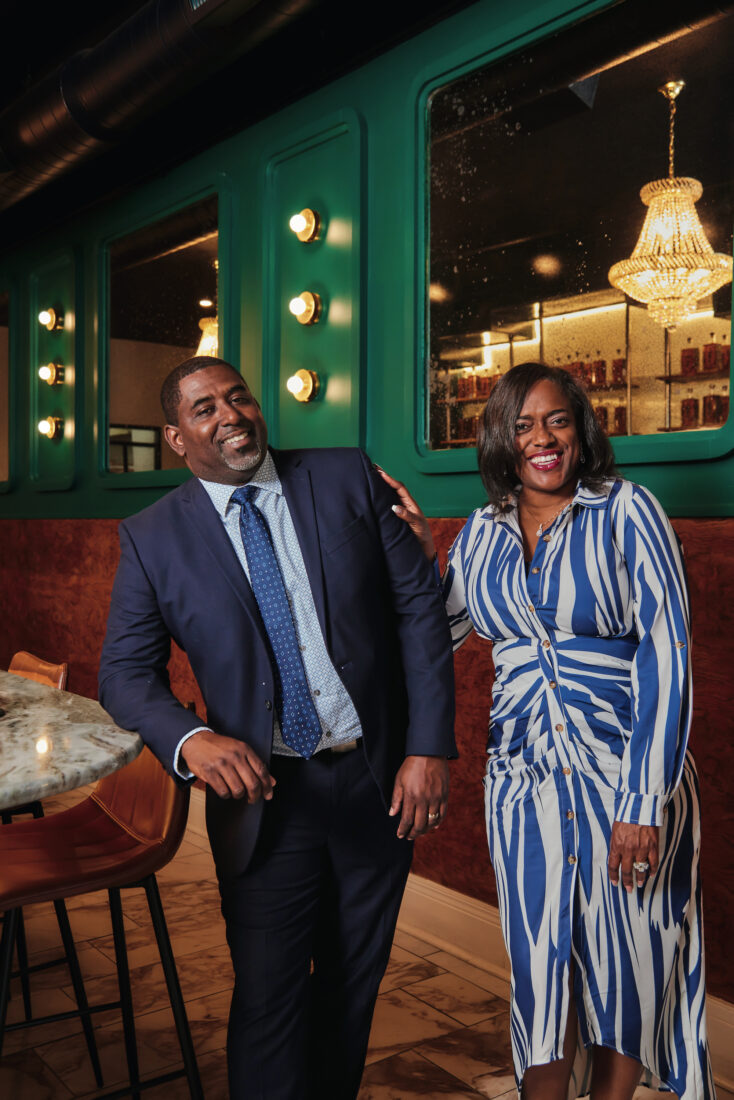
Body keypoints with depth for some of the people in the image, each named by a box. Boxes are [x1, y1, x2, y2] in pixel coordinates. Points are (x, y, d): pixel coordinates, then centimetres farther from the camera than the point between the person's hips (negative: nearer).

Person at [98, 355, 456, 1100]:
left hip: (380, 781, 2)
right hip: (266, 794, -1)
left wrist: (429, 748, -9)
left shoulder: (349, 480, -3)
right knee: (267, 998, 5)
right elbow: (126, 672, -2)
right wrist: (192, 740, -23)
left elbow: (420, 607, -3)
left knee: (355, 982, 19)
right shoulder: (153, 537, -4)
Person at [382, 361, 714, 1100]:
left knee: (626, 964, 12)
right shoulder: (484, 532, 5)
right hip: (523, 780, 3)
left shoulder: (625, 511, -7)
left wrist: (645, 801, -16)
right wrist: (422, 550, 0)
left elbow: (665, 652, -11)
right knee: (541, 965, 12)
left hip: (625, 773, -2)